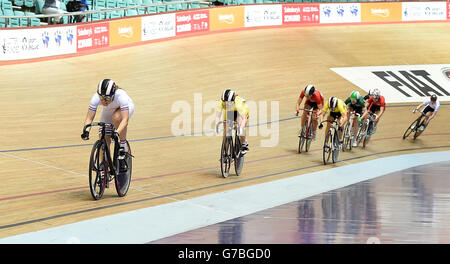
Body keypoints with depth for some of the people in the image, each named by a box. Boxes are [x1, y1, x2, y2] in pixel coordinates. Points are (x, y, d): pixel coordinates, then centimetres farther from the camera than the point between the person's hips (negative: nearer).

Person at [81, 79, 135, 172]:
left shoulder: (121, 96, -42)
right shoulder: (96, 97, -34)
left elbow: (125, 119, -47)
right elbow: (89, 118, -30)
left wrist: (117, 132, -62)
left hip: (126, 107, -3)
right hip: (108, 111, 3)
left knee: (116, 117, -38)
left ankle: (123, 146, -16)